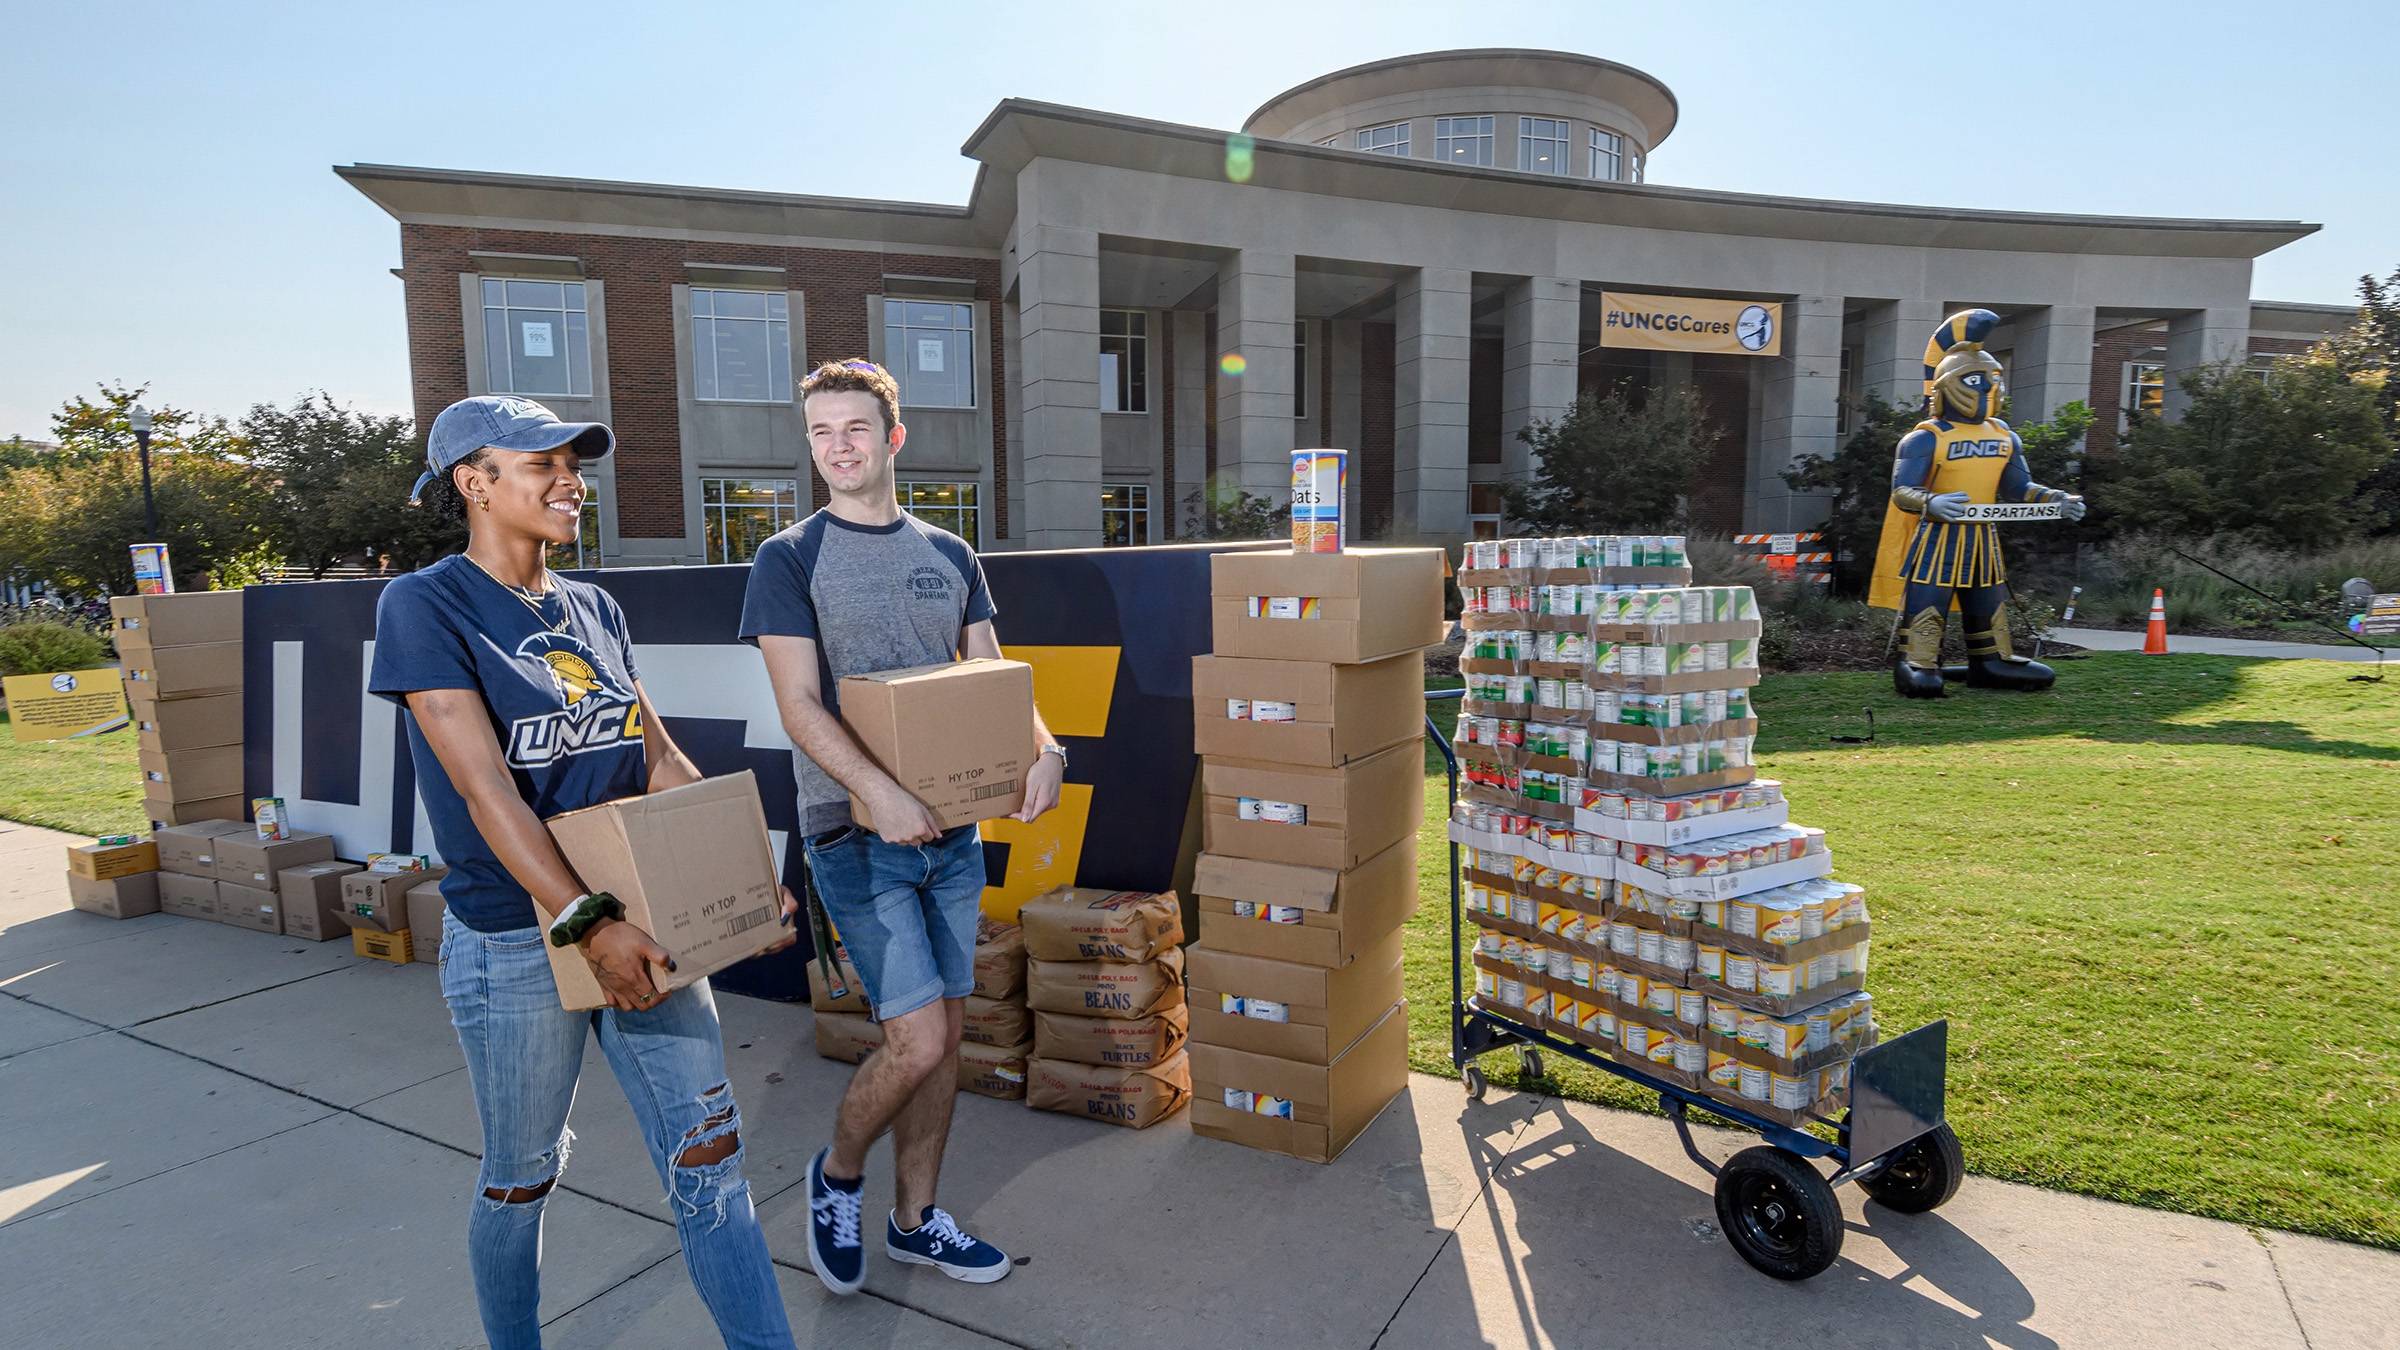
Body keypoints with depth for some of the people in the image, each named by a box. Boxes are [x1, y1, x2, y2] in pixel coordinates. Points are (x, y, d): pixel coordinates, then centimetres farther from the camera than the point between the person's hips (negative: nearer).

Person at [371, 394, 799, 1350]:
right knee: (520, 1176, 15)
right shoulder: (425, 607, -10)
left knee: (710, 1153, 5)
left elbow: (661, 760, 8)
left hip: (642, 921, 5)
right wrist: (586, 925, -26)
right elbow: (484, 787, -19)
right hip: (514, 942, -5)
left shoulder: (594, 611, 8)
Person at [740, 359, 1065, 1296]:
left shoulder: (949, 556, 11)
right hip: (857, 833, -5)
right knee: (918, 1039, -7)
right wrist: (880, 793, -27)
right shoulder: (790, 560, -3)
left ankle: (915, 1220, 31)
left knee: (944, 1035, 11)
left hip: (952, 826, 5)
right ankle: (836, 1175, 24)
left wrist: (1042, 751, -11)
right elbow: (800, 705, -12)